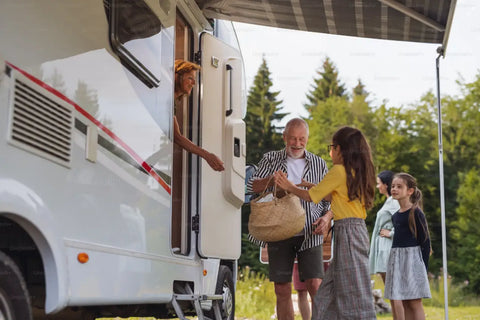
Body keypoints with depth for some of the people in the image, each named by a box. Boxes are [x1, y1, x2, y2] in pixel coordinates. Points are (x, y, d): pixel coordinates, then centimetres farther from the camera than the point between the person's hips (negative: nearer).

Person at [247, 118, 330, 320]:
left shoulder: (319, 164, 10)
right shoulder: (271, 159, 10)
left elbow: (328, 200, 12)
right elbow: (252, 186, 0)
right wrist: (271, 180, -20)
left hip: (309, 235, -1)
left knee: (315, 286, -10)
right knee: (282, 290, 5)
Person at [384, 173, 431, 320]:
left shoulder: (416, 213, -9)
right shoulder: (395, 215, 11)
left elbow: (425, 240, -9)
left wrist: (424, 267, -10)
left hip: (412, 257, -7)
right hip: (396, 258, 7)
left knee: (415, 303, -6)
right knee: (405, 303, 9)